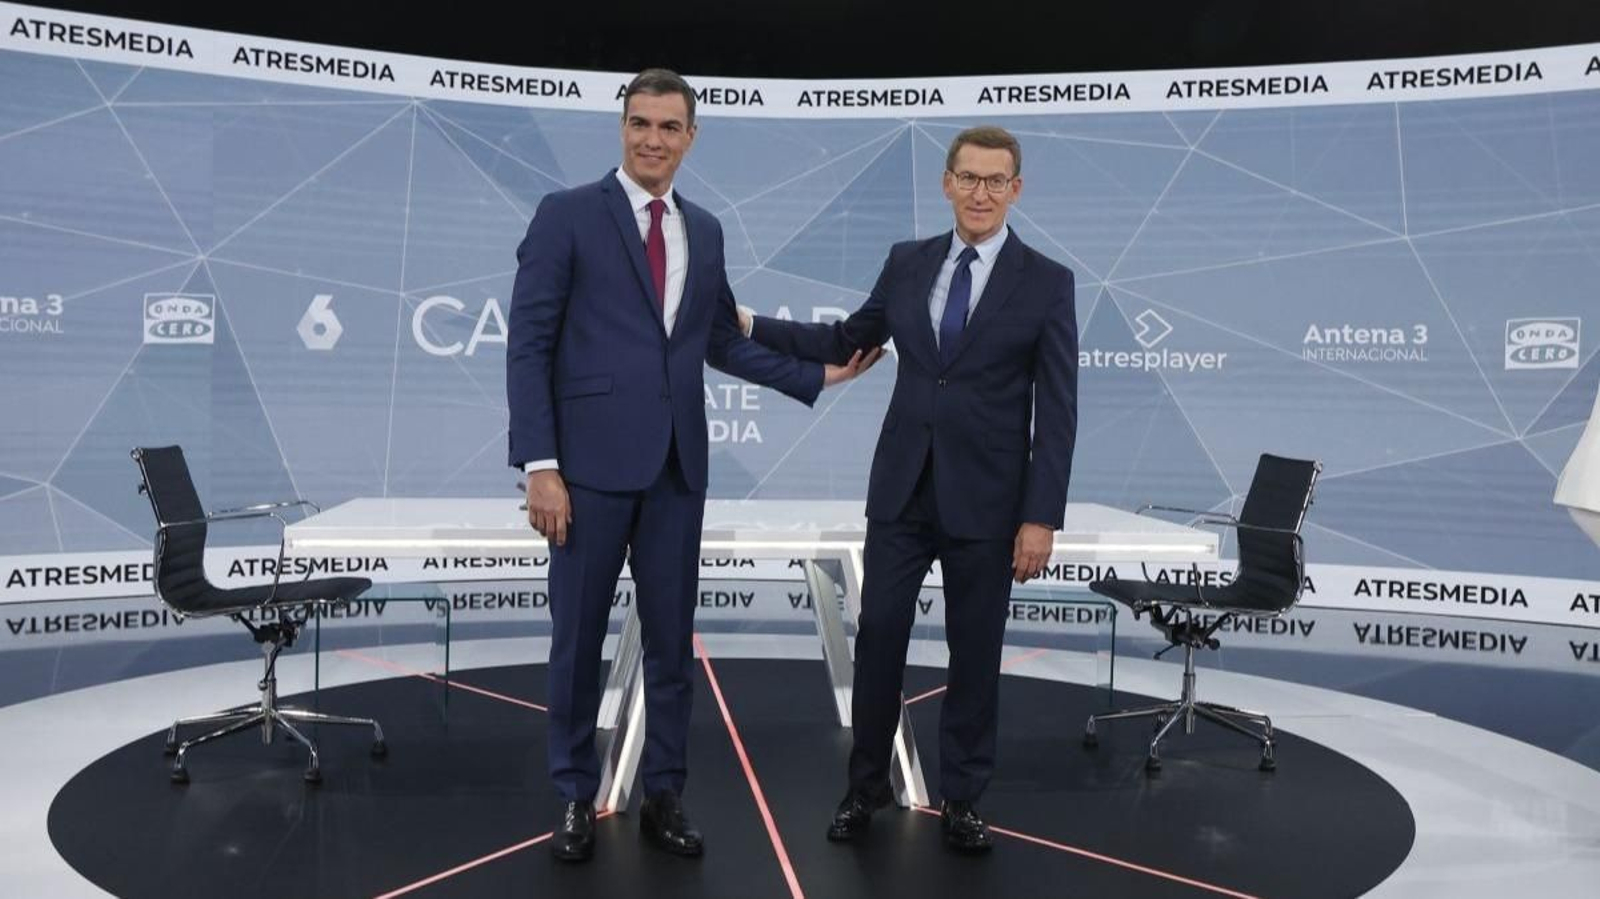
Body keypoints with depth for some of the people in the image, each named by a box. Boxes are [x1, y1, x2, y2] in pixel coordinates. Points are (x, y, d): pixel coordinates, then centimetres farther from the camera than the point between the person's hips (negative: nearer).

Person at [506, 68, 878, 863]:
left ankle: (663, 797, 26)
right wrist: (539, 464, -14)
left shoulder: (704, 232, 13)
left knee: (671, 638, 11)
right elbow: (529, 345, -7)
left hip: (676, 464, 4)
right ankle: (575, 799, 24)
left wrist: (816, 375, 13)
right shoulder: (566, 215, -2)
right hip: (591, 460, -4)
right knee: (578, 638, 7)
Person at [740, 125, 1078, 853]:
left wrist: (1041, 517, -11)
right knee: (878, 636, 6)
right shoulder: (906, 263, 6)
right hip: (901, 488, 3)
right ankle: (866, 784, 25)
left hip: (986, 500, -2)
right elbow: (848, 341, 17)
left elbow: (1057, 413, -6)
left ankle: (961, 797, 26)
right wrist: (750, 325, 11)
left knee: (974, 651, 9)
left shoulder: (1047, 283, -4)